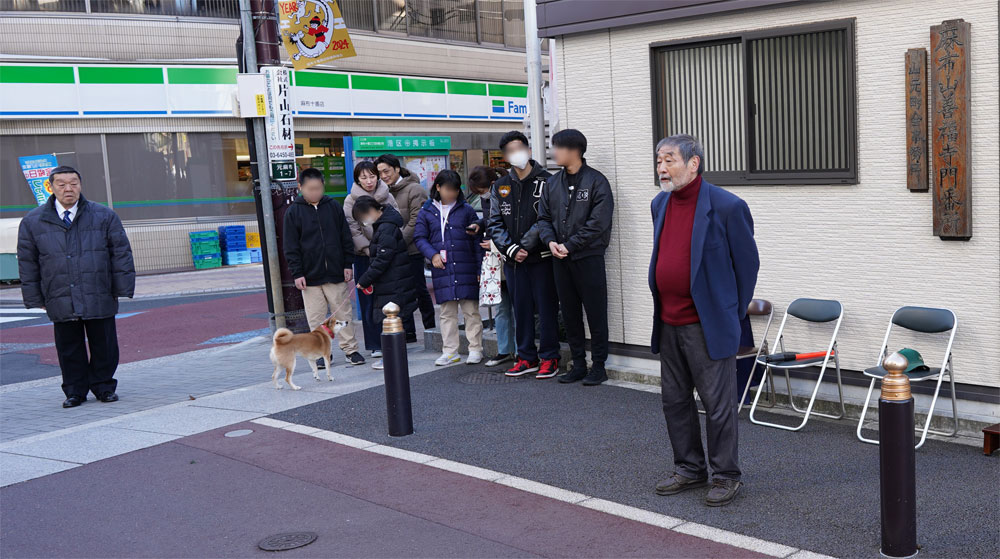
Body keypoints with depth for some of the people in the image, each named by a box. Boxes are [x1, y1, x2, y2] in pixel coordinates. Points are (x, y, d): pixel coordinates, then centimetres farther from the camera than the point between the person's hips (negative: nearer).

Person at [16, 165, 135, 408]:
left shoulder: (104, 216, 2)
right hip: (60, 302, 1)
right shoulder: (33, 221, 4)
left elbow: (121, 253, 3)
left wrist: (122, 288, -2)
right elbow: (27, 262, 9)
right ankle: (75, 391, 22)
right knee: (69, 349, 8)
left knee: (104, 346, 6)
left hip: (100, 299, -1)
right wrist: (35, 298, 5)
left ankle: (104, 387, 23)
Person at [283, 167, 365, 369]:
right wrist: (297, 273, -6)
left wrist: (348, 264, 3)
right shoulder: (293, 212, -1)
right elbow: (291, 247, -1)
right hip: (310, 276, -1)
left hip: (336, 274, 1)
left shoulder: (334, 207, 3)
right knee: (316, 317, 5)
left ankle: (350, 349, 14)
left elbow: (346, 238, 8)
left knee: (343, 314, 6)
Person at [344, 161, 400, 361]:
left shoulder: (387, 197, 6)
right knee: (370, 301, 0)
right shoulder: (351, 201, -1)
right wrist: (371, 251, -12)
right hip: (365, 256, -2)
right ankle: (376, 345, 7)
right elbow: (353, 231, -6)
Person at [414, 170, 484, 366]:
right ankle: (450, 351, 14)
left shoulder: (467, 210, 7)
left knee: (471, 310, 1)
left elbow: (477, 239, 6)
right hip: (442, 271, 1)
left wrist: (479, 268, 1)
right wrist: (432, 254, -9)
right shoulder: (426, 212, 8)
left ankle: (475, 349, 10)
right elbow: (419, 237, 8)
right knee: (447, 313, 6)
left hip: (466, 269, -1)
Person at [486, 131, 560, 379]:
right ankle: (527, 357, 22)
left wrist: (525, 246, -15)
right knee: (521, 309, 11)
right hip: (513, 260, 4)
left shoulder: (546, 181, -3)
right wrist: (511, 249, -7)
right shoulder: (500, 186, 11)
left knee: (546, 308, 1)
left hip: (541, 258, -4)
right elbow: (495, 223, 6)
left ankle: (549, 357, 12)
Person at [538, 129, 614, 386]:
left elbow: (598, 222, -14)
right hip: (560, 259, 6)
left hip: (588, 257, -6)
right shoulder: (553, 183, 11)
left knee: (595, 314, 0)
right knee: (570, 314, 11)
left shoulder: (596, 181, -7)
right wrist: (550, 241, -6)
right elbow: (544, 217, 14)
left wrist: (569, 245, -14)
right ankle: (578, 364, 21)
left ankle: (598, 365, 10)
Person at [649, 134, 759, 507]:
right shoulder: (660, 204, 9)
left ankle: (726, 476, 17)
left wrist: (732, 315, -2)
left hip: (707, 325, -7)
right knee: (674, 400, 15)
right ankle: (689, 469, 30)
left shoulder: (727, 207, -13)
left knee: (717, 404, 2)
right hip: (668, 324, 7)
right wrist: (662, 308, 16)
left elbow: (748, 263, -5)